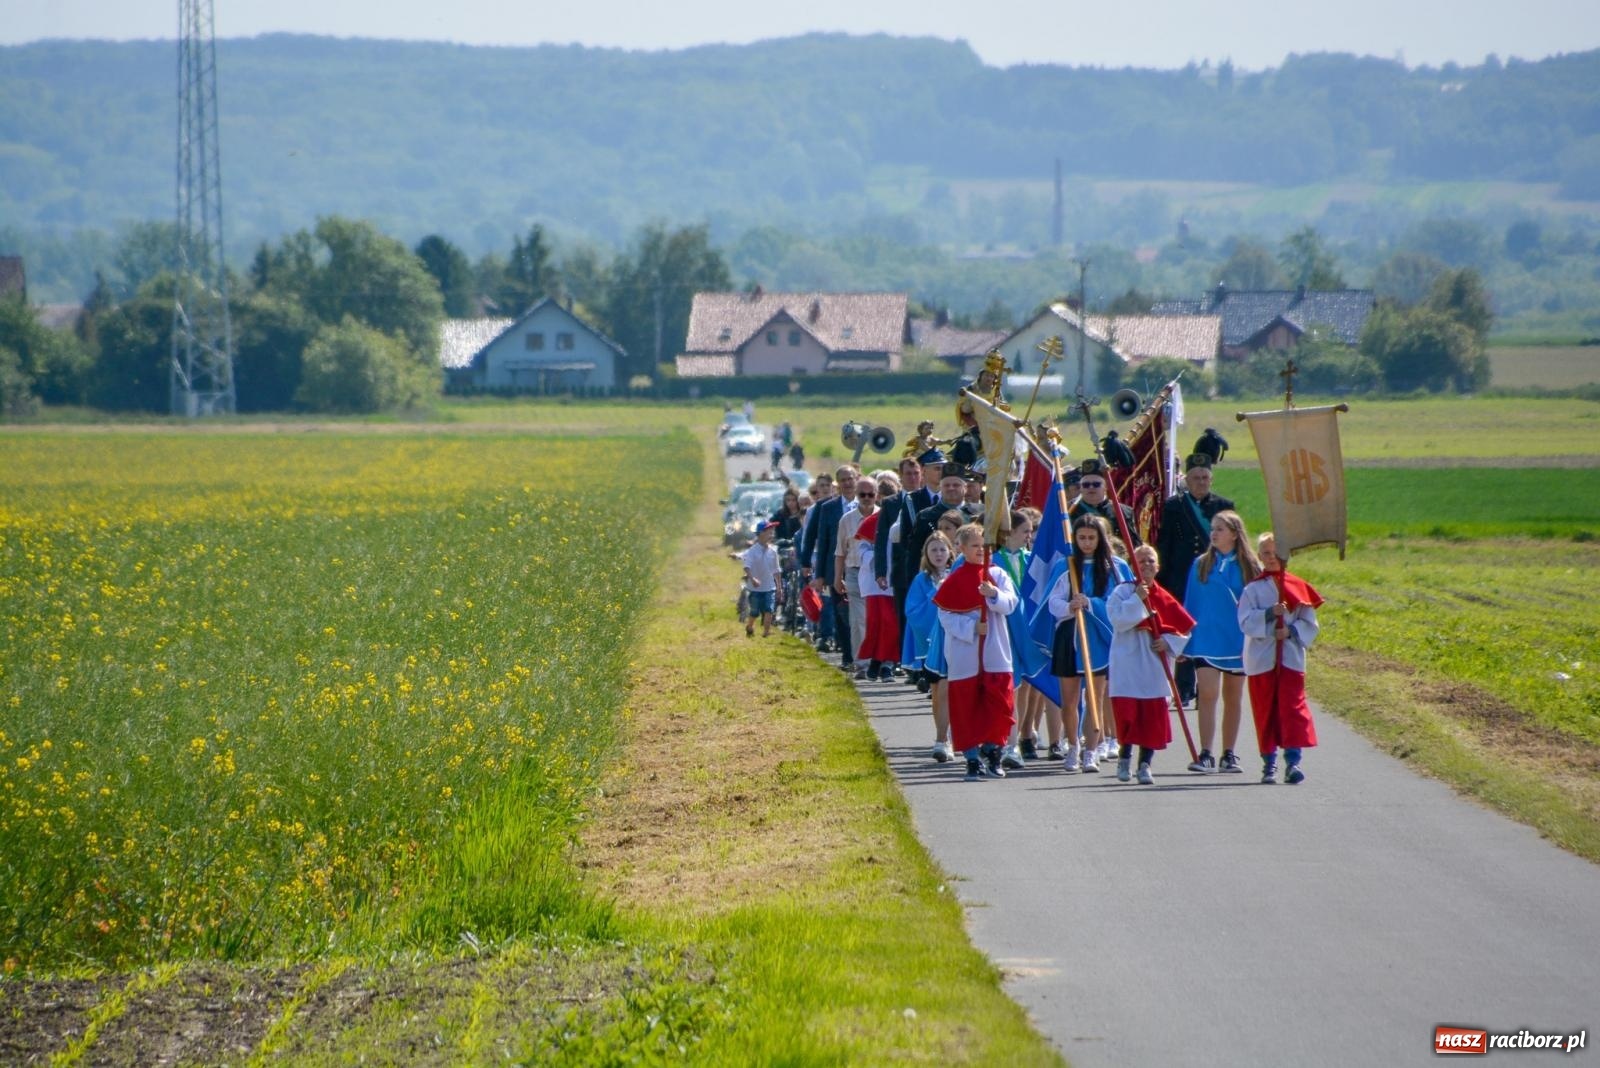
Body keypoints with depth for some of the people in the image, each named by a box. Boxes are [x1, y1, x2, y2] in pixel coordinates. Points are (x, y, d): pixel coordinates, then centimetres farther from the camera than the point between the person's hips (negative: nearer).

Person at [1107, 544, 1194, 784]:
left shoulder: (1163, 598, 7)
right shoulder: (1122, 592, -1)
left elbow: (1185, 628, 12)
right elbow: (1118, 621, -16)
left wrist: (1169, 642, -4)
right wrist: (1137, 600, -20)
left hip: (1154, 664, 3)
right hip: (1127, 664, -3)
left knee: (1154, 718, -1)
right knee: (1127, 713, -6)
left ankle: (1145, 765, 9)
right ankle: (1124, 758, 15)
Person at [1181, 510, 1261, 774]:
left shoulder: (1249, 567, 1)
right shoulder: (1200, 565, 3)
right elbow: (1190, 604, 7)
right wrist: (1184, 640, 4)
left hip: (1238, 641, 1)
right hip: (1206, 640, -1)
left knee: (1233, 697, 9)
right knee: (1207, 693, -14)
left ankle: (1229, 755, 18)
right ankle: (1205, 755, -16)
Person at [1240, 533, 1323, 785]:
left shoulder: (1297, 587, 7)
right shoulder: (1253, 589, 4)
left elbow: (1309, 623, 7)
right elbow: (1246, 621, -7)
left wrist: (1291, 631, -11)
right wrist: (1270, 613, -19)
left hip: (1291, 658, 0)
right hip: (1261, 659, 0)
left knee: (1292, 707, -10)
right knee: (1265, 711, 4)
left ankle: (1292, 761, -14)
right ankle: (1269, 762, 11)